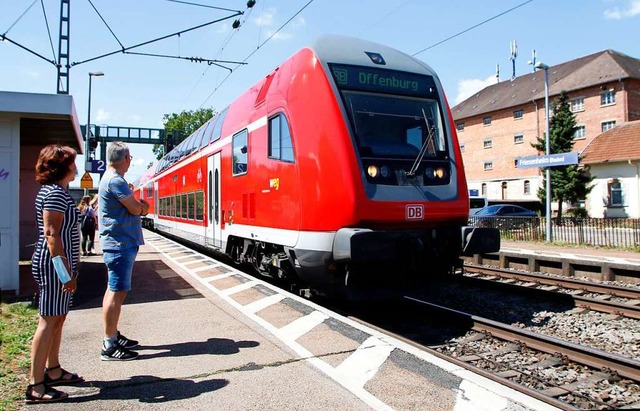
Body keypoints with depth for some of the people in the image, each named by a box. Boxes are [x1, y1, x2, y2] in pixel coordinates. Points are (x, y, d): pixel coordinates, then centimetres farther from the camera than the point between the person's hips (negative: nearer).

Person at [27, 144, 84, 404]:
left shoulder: (56, 191, 16)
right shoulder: (55, 193, -15)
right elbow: (51, 234, -21)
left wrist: (68, 269, 21)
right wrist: (65, 272, -23)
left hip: (57, 265, 10)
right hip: (54, 265, -10)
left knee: (57, 319, 16)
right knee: (48, 320, -6)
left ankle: (53, 371, 28)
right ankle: (35, 385, 0)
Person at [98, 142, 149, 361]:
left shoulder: (111, 178, 18)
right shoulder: (115, 180, -16)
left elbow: (135, 207, 17)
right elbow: (136, 209, -16)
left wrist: (139, 205, -3)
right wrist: (142, 205, 4)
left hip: (117, 244, 11)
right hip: (120, 244, -11)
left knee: (115, 290, 16)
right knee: (116, 291, -7)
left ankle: (113, 336, 27)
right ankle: (109, 346, -2)